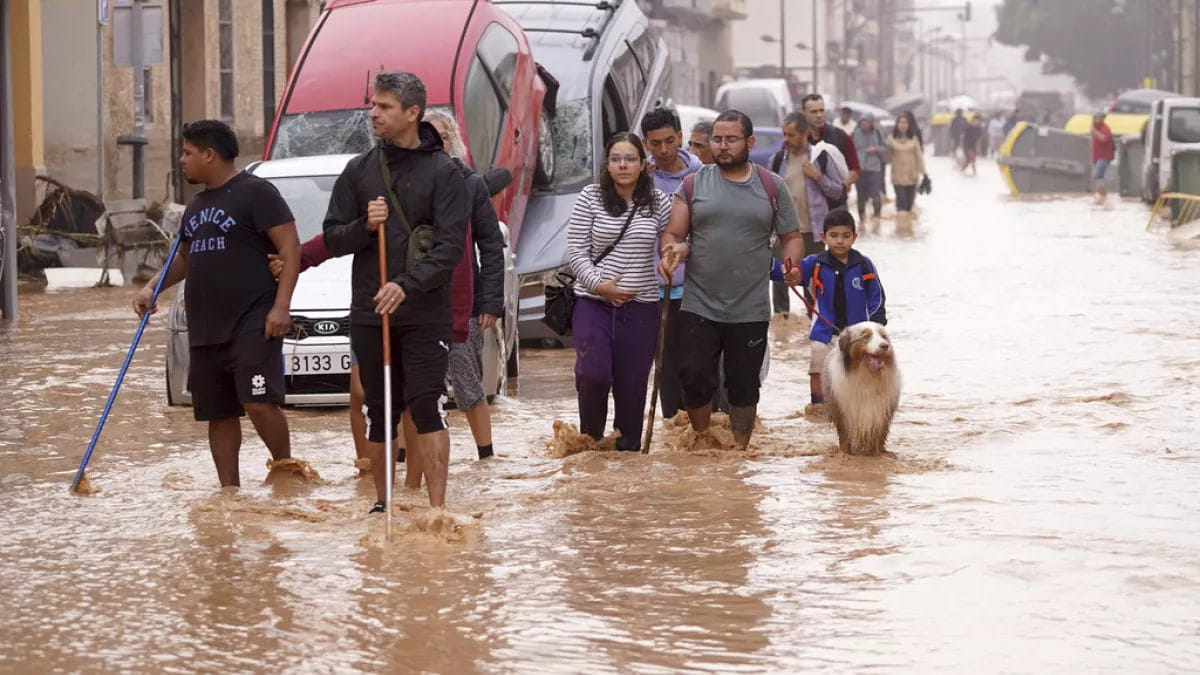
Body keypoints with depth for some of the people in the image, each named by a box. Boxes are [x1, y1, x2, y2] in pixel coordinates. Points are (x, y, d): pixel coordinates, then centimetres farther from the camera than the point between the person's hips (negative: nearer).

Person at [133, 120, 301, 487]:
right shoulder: (196, 205, 20)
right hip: (205, 330, 8)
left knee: (259, 402, -19)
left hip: (252, 325, -8)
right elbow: (183, 257, 32)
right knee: (218, 415, 8)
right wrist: (152, 288, 14)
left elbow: (291, 248, -10)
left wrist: (281, 306, -19)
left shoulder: (255, 192, -5)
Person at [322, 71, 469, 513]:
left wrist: (408, 285, -24)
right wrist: (364, 226, -12)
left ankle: (437, 508, -11)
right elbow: (332, 239, 9)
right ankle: (382, 502, 23)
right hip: (368, 312, 4)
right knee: (379, 412, 10)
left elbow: (450, 245, -11)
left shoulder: (443, 172, -3)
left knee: (426, 406, -11)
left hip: (426, 314, -4)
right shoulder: (359, 171, 9)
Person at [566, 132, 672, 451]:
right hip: (593, 302, -1)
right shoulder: (590, 198, 0)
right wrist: (598, 284, -11)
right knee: (593, 373, -15)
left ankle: (629, 447, 18)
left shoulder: (659, 202, 4)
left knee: (632, 382, 4)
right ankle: (590, 438, 9)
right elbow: (575, 249, -1)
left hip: (641, 306, 1)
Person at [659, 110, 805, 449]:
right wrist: (670, 251, -19)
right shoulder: (693, 185, 5)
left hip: (751, 310, 0)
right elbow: (672, 235, 5)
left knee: (744, 386, 8)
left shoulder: (772, 187, 6)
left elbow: (792, 237, 11)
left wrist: (791, 262, -11)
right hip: (698, 307, 0)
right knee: (695, 379, -5)